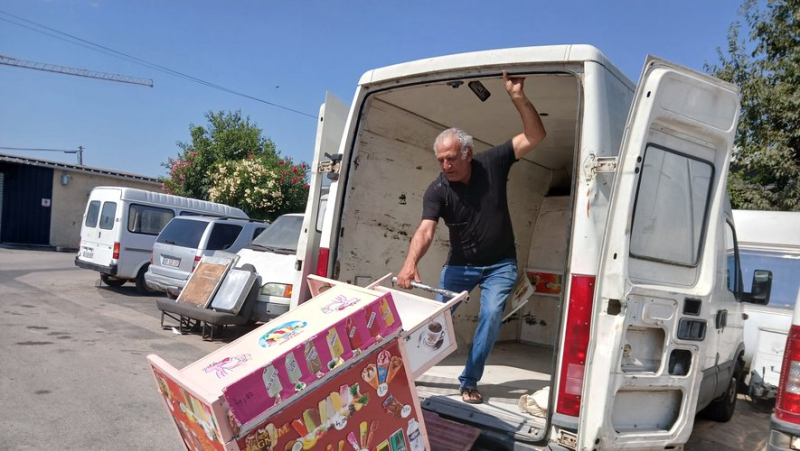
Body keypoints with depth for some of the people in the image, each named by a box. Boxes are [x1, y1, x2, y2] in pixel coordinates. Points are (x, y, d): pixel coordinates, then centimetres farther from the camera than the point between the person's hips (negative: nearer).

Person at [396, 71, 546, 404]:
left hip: (499, 264, 0)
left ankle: (469, 381, 1)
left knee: (491, 315, -13)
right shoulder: (437, 191, -16)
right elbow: (425, 230, -30)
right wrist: (410, 263, -49)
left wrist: (517, 97, -29)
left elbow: (535, 137, -15)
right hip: (459, 264, 0)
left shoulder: (492, 164, -13)